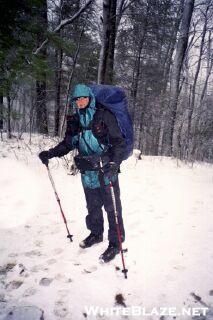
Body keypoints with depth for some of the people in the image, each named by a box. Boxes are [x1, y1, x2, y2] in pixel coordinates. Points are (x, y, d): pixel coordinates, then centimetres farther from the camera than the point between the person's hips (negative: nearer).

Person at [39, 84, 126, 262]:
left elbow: (119, 142, -14)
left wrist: (114, 163, -29)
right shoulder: (74, 121, 7)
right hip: (88, 174, 5)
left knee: (112, 208, 4)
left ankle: (115, 243, 20)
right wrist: (50, 153, 2)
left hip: (107, 173, -5)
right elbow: (67, 144, 15)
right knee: (93, 207, 19)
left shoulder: (105, 116, -10)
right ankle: (96, 234, 42)